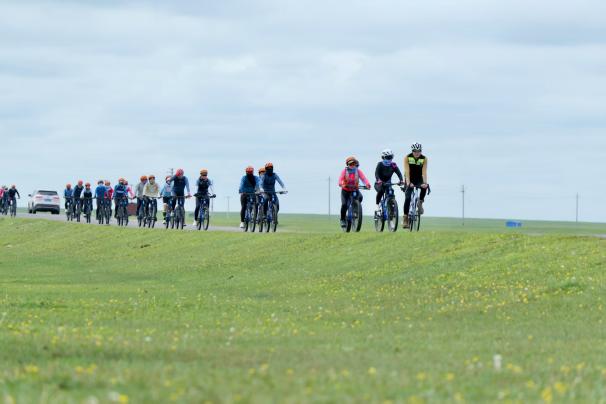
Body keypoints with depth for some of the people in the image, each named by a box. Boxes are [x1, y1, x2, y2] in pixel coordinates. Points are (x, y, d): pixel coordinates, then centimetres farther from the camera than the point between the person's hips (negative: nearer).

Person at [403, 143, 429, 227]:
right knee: (408, 197, -16)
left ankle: (420, 204, -10)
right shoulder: (407, 158, -17)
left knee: (424, 187, -33)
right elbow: (407, 171, -26)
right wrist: (408, 183, -39)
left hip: (419, 179, 1)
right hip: (410, 180, -1)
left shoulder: (424, 159, -14)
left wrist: (425, 183, -38)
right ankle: (405, 218, -11)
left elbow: (424, 172, -23)